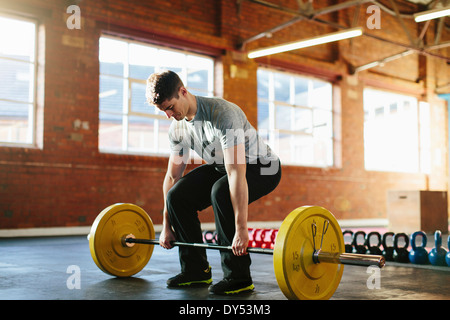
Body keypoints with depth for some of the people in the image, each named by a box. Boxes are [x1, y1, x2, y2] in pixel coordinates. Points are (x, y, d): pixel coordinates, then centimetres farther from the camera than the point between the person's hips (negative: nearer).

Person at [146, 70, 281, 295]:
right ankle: (196, 270, 2)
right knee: (178, 195, -11)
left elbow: (237, 174, -40)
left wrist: (241, 229, -43)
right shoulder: (177, 127, -8)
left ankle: (238, 277, -24)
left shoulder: (222, 114, -33)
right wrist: (166, 226, 1)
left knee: (221, 192, -36)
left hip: (262, 167, -7)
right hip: (222, 167, 7)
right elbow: (172, 176, 0)